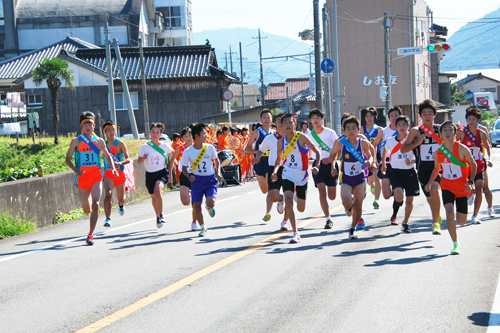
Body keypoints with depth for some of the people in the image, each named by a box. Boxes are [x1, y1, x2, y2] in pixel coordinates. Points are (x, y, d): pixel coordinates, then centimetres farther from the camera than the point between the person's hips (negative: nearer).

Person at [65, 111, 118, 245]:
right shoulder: (76, 141, 0)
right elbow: (68, 159, 3)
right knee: (86, 209, 8)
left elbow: (107, 156, 20)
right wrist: (76, 170, -15)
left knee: (95, 205, -17)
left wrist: (113, 168, 3)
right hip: (82, 177, 0)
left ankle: (90, 235, -12)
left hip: (96, 176, 0)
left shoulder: (99, 141, 7)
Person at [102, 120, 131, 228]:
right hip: (108, 174, 1)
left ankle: (121, 204, 54)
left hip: (120, 173, -1)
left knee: (121, 198, 14)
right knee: (108, 194, -24)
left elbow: (128, 159, -11)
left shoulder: (120, 143, -7)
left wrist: (120, 163, -29)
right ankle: (108, 219, -22)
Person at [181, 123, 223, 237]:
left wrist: (218, 174, -1)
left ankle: (209, 208, 17)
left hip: (210, 180, 0)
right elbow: (184, 168, 2)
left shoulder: (210, 148, -4)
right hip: (197, 180, 0)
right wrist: (189, 176, -18)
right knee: (196, 206, -7)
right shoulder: (188, 152, -8)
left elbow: (216, 161, 13)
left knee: (210, 202, -23)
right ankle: (203, 228, 18)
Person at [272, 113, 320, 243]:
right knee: (288, 201, -21)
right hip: (288, 174, 1)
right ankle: (295, 233, -14)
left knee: (301, 209, 8)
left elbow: (317, 151, -6)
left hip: (302, 174, -1)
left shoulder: (302, 137, -11)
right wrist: (275, 170, -5)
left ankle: (298, 196, 47)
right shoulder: (281, 142, -1)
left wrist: (316, 166, -22)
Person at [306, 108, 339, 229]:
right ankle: (328, 219, -9)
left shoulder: (330, 132, -3)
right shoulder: (309, 135, 5)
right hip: (318, 165, 1)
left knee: (332, 196, 1)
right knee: (322, 192, -15)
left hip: (330, 164, -1)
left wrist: (330, 159, -15)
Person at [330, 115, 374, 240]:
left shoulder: (363, 143, -9)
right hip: (346, 178, -1)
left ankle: (353, 228, 28)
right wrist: (333, 166, -7)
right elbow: (334, 154, 8)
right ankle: (349, 207, 20)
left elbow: (370, 156, 5)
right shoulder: (340, 143, -10)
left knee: (358, 206, 3)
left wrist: (369, 162, -16)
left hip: (360, 177, 1)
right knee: (347, 204, -20)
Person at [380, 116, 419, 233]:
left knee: (409, 200, 6)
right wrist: (383, 164, 30)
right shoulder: (390, 140, 3)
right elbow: (385, 151, 24)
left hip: (409, 172, 0)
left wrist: (412, 161, -19)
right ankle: (398, 201, 16)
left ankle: (405, 223, 27)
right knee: (399, 196, -23)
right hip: (396, 171, 0)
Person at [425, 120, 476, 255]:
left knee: (461, 222, 4)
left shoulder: (462, 149, -13)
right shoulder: (437, 153, -5)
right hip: (447, 186, 1)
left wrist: (470, 181, -12)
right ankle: (455, 244, -3)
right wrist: (430, 183, 0)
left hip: (462, 187, -1)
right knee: (449, 215, -19)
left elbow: (473, 164, -1)